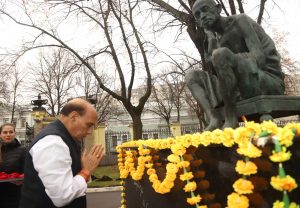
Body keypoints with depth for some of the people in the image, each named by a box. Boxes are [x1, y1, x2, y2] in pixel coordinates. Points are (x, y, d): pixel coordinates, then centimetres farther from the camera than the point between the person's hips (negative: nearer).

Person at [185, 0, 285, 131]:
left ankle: (230, 119, -23)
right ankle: (214, 120, -22)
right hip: (246, 88, 7)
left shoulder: (240, 20, -4)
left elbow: (258, 58, -18)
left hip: (270, 84, -7)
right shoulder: (218, 40, 17)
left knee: (220, 54, -30)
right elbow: (217, 75, 5)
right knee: (192, 76, 3)